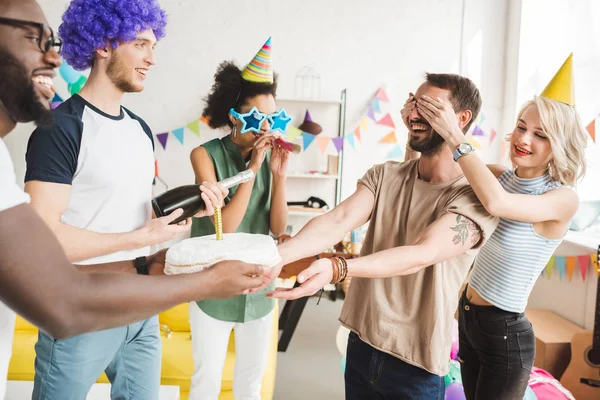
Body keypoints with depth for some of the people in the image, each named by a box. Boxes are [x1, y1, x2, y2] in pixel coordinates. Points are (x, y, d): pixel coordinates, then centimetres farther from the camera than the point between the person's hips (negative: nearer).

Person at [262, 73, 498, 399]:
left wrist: (337, 268, -43)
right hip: (360, 344, 4)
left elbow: (421, 254, -29)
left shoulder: (476, 197, -15)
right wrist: (276, 256, -32)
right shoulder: (384, 175, -1)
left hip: (415, 363, -4)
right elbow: (339, 220, -15)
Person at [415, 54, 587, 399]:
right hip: (467, 318, 6)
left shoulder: (564, 199, -19)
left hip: (505, 333, -6)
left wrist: (455, 137, -36)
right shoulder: (500, 176, -2)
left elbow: (497, 204, -38)